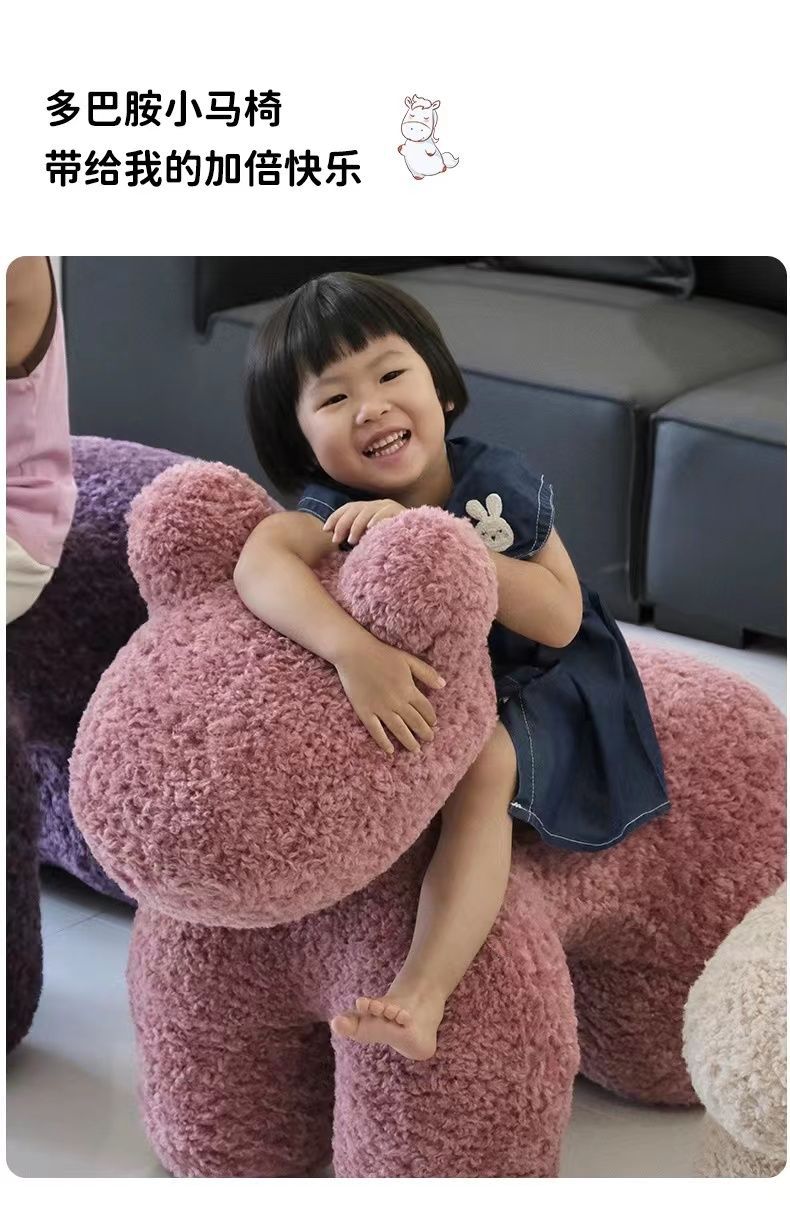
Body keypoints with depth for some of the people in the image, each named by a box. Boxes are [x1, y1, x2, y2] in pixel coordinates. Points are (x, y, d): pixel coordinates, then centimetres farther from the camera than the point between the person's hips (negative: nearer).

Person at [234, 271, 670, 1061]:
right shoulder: (334, 510, -19)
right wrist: (355, 652, -61)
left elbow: (559, 619, -25)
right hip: (413, 697, 4)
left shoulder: (499, 484, -17)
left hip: (530, 692, -4)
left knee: (482, 767, -31)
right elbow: (260, 562, -43)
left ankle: (421, 997, -40)